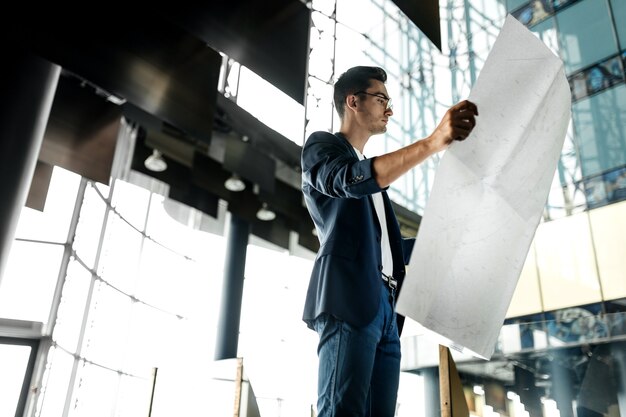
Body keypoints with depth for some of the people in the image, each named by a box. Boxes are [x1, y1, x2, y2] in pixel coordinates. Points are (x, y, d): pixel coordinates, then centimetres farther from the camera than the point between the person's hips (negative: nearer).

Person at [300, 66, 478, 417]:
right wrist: (433, 142, -27)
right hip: (349, 300, -8)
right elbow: (353, 180, -18)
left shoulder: (374, 170, 31)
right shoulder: (322, 145, 7)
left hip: (385, 306, 8)